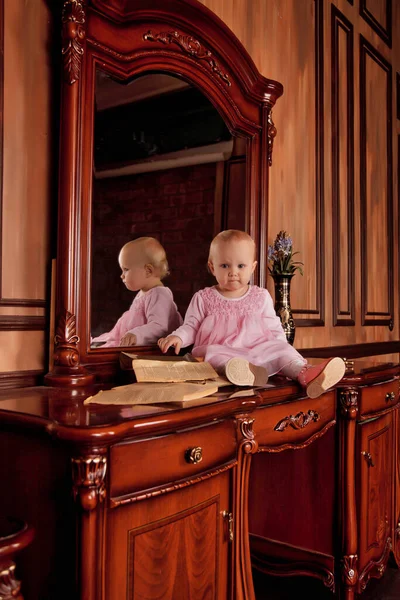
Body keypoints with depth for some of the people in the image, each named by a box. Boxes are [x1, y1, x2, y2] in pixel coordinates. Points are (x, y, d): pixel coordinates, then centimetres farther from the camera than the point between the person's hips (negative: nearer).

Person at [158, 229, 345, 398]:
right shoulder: (203, 298, 12)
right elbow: (191, 327, 12)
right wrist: (177, 337, -9)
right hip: (220, 351, -2)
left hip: (258, 351, 2)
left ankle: (304, 373, -50)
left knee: (279, 348, -23)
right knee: (212, 352, -33)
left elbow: (274, 329, 17)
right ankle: (240, 371, -64)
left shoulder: (261, 296, 15)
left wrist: (282, 348, 1)